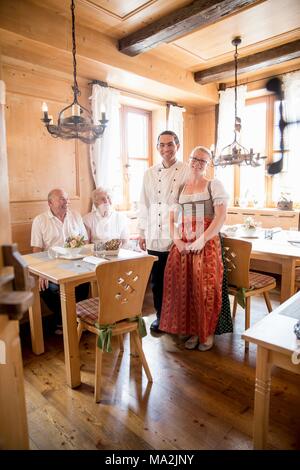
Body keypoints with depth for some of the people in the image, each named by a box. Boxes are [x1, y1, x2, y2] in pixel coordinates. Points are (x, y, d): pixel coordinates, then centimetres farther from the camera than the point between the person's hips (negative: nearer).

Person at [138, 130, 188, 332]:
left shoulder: (187, 172, -2)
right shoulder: (150, 173, 10)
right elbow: (144, 204, 13)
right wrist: (142, 232, 10)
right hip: (154, 237, 4)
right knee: (157, 279, 12)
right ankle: (160, 316, 30)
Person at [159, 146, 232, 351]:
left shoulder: (214, 185, 3)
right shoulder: (180, 189, 15)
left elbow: (221, 216, -8)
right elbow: (172, 219, 13)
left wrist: (202, 240, -17)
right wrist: (177, 241, -4)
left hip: (207, 245, -3)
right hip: (182, 246, 4)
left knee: (206, 289, -6)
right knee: (184, 288, -1)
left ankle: (208, 333, 15)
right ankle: (193, 331, 17)